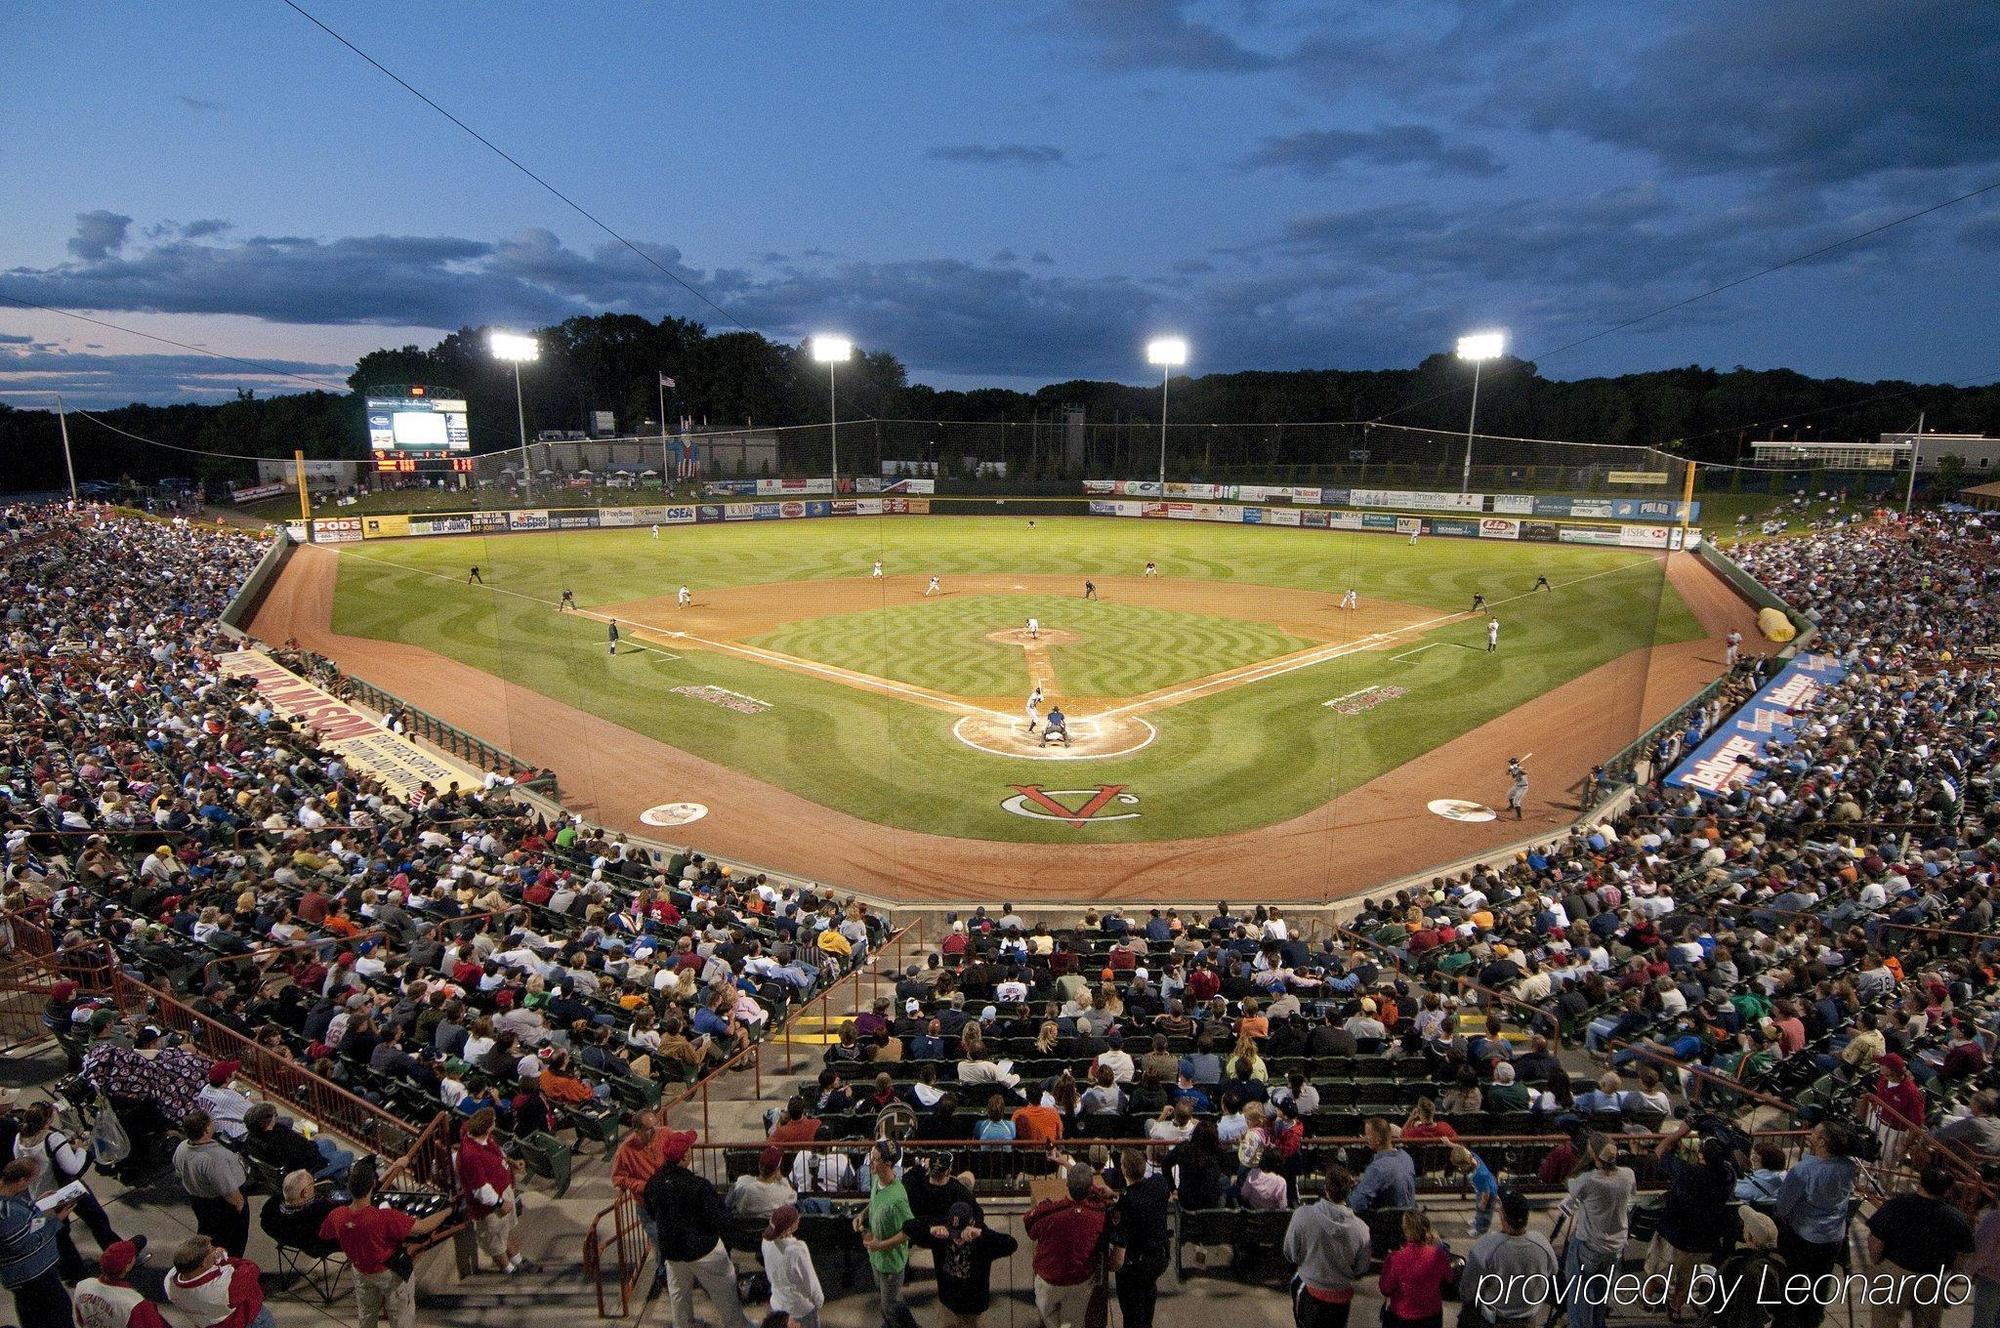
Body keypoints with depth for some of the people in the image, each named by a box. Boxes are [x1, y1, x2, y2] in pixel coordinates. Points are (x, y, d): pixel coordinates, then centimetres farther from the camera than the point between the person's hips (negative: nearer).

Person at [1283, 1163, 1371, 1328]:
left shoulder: (1302, 1215, -26)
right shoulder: (1361, 1228, -21)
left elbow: (1291, 1254, -12)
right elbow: (1361, 1268, -5)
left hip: (1311, 1293, -2)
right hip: (1343, 1296, 2)